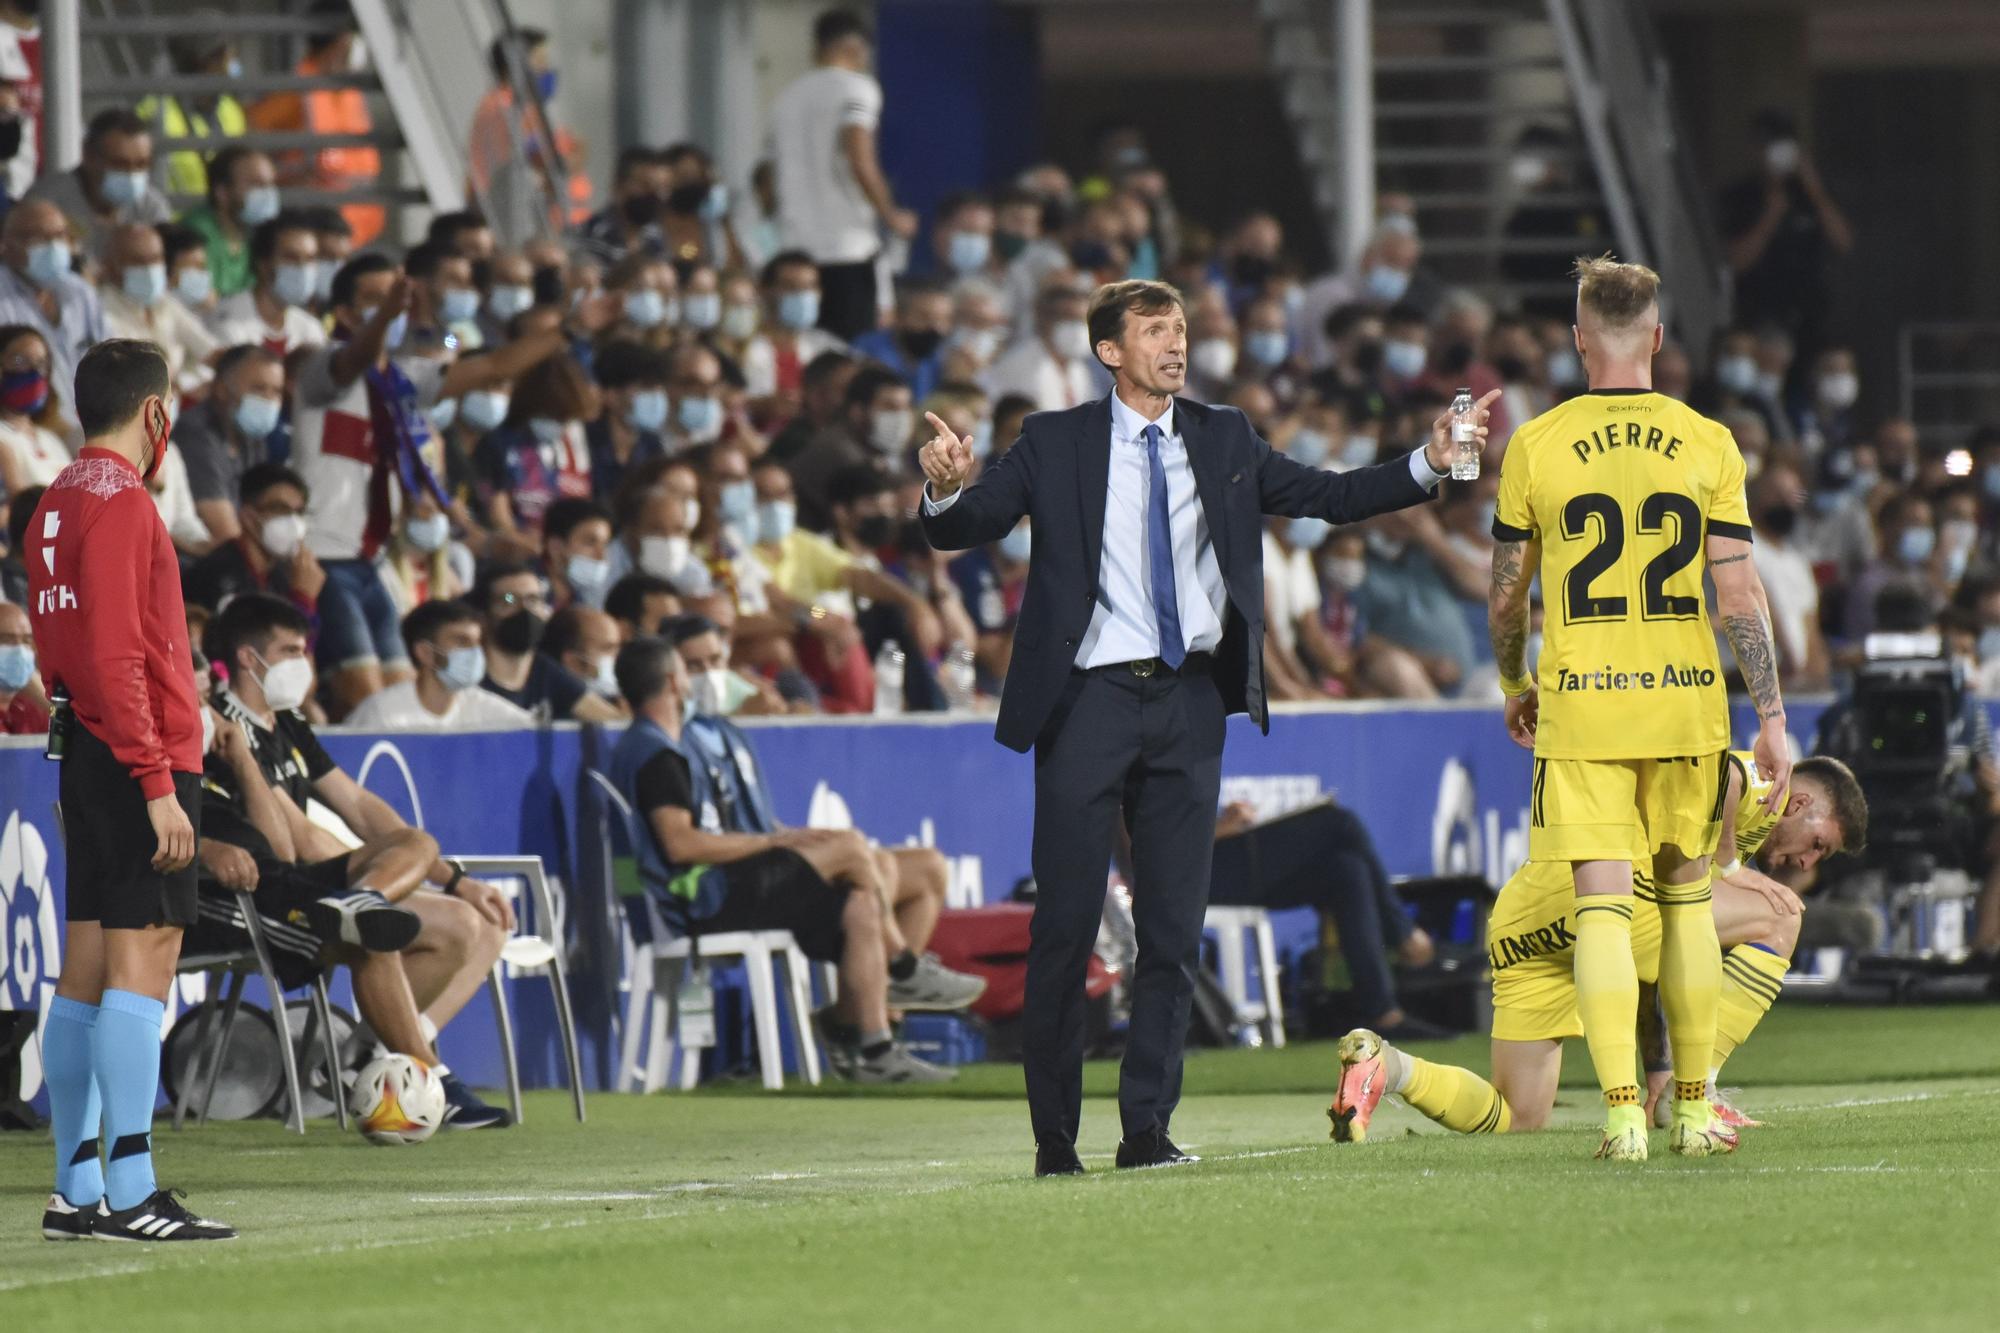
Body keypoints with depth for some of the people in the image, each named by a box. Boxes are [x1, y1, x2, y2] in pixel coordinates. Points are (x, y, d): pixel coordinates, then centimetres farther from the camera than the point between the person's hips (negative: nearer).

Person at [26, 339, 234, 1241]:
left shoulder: (59, 503, 16)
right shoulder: (118, 503, -13)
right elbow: (115, 659, -18)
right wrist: (157, 784, -19)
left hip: (87, 759, 10)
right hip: (139, 760, -10)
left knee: (85, 973, 9)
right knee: (141, 963, -12)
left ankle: (76, 1191, 12)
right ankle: (130, 1192, -17)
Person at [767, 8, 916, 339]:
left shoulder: (788, 98, 16)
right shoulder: (856, 87, -4)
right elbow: (860, 163, -15)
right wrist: (892, 217, -3)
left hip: (799, 246, 6)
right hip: (848, 248, -6)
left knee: (807, 352, 6)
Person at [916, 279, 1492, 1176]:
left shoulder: (1222, 441, 11)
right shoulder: (1056, 445, 2)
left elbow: (1327, 497, 12)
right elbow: (963, 530, -1)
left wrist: (1429, 463, -1)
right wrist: (946, 488, -24)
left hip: (1188, 702, 3)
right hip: (1091, 699, -3)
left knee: (1174, 929, 3)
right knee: (1065, 925, -2)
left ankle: (1147, 1128, 9)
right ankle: (1055, 1138, 6)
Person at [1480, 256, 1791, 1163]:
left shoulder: (1536, 447, -2)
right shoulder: (1707, 445, -1)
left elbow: (1505, 592, 5)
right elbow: (1738, 593, -3)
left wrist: (1514, 687, 22)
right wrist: (1772, 719, 2)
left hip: (1580, 705, -1)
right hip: (1685, 703, 1)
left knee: (1604, 906, -2)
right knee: (1686, 899, 14)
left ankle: (1623, 1115, -12)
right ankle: (1693, 1111, 18)